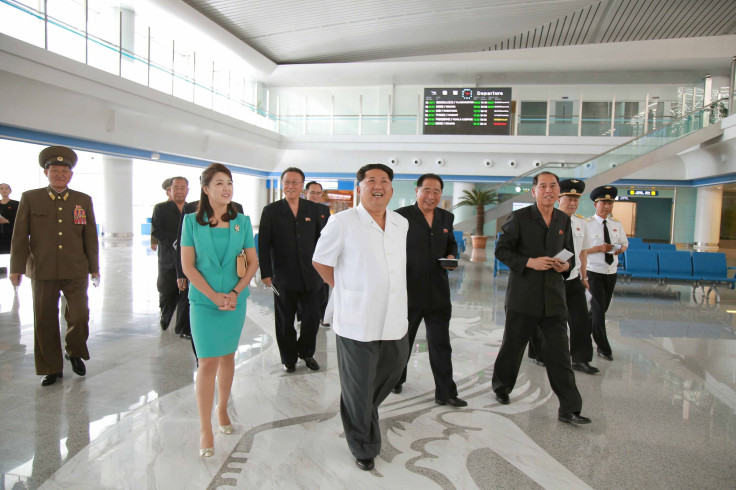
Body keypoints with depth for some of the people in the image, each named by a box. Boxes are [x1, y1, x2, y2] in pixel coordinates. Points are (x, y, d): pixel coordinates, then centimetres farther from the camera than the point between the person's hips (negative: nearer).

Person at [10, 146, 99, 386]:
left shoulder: (84, 200, 7)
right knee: (44, 321, 6)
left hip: (75, 271, 0)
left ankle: (74, 352, 25)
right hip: (42, 271, 0)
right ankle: (51, 368, 21)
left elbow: (90, 237, 8)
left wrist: (94, 267, 8)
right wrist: (16, 267, -1)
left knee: (80, 316, -5)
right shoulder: (30, 198, 4)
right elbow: (20, 236, 3)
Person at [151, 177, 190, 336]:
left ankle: (183, 328, 9)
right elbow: (156, 231, -7)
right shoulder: (160, 208, 5)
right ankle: (165, 320, 38)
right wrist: (178, 239, -15)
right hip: (168, 261, 0)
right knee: (167, 296, 9)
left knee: (187, 296, -3)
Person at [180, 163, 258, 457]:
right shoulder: (192, 221, -2)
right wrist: (214, 296, -12)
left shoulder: (242, 222, 3)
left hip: (235, 300, 2)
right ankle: (205, 430, 8)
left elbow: (253, 262, 3)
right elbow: (187, 265, -5)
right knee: (208, 362, -2)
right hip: (204, 301, -2)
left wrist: (234, 293, -10)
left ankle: (222, 410, 34)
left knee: (227, 356, 13)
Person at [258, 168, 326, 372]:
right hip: (283, 277, -1)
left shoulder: (314, 209, 5)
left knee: (312, 318, 7)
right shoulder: (271, 211, 0)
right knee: (285, 322, 10)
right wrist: (266, 273, -7)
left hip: (310, 276, 1)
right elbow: (263, 244, -2)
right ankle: (289, 359, 28)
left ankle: (306, 352, 31)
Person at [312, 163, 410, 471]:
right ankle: (363, 448, 31)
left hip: (395, 321, 6)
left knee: (390, 375, 21)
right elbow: (320, 262, 0)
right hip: (357, 322, -5)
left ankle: (363, 414, 50)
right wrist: (346, 291, 3)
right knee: (358, 391, 8)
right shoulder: (342, 222, -9)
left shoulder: (402, 224, 7)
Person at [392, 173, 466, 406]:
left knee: (441, 344, 8)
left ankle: (445, 393, 17)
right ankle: (396, 379, 38)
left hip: (438, 293, 4)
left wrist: (451, 256, -1)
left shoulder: (446, 217, 8)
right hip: (408, 291, -3)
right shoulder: (401, 216, -7)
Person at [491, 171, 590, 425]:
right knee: (512, 346, 11)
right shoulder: (519, 217, -6)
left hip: (554, 297, 4)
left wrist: (566, 265, -6)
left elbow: (570, 253, 17)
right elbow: (501, 249, -7)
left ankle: (569, 409, 8)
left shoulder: (564, 220, 9)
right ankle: (501, 386, 35)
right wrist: (530, 262, -19)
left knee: (559, 352, 2)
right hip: (523, 295, -3)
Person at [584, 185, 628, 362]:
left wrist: (620, 249, -5)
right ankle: (603, 347, 2)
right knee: (599, 309, -7)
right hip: (594, 272, -6)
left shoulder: (617, 224, 8)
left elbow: (625, 243, 18)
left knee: (602, 307, 14)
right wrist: (599, 249, -22)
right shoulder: (587, 224, -9)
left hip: (611, 272, 6)